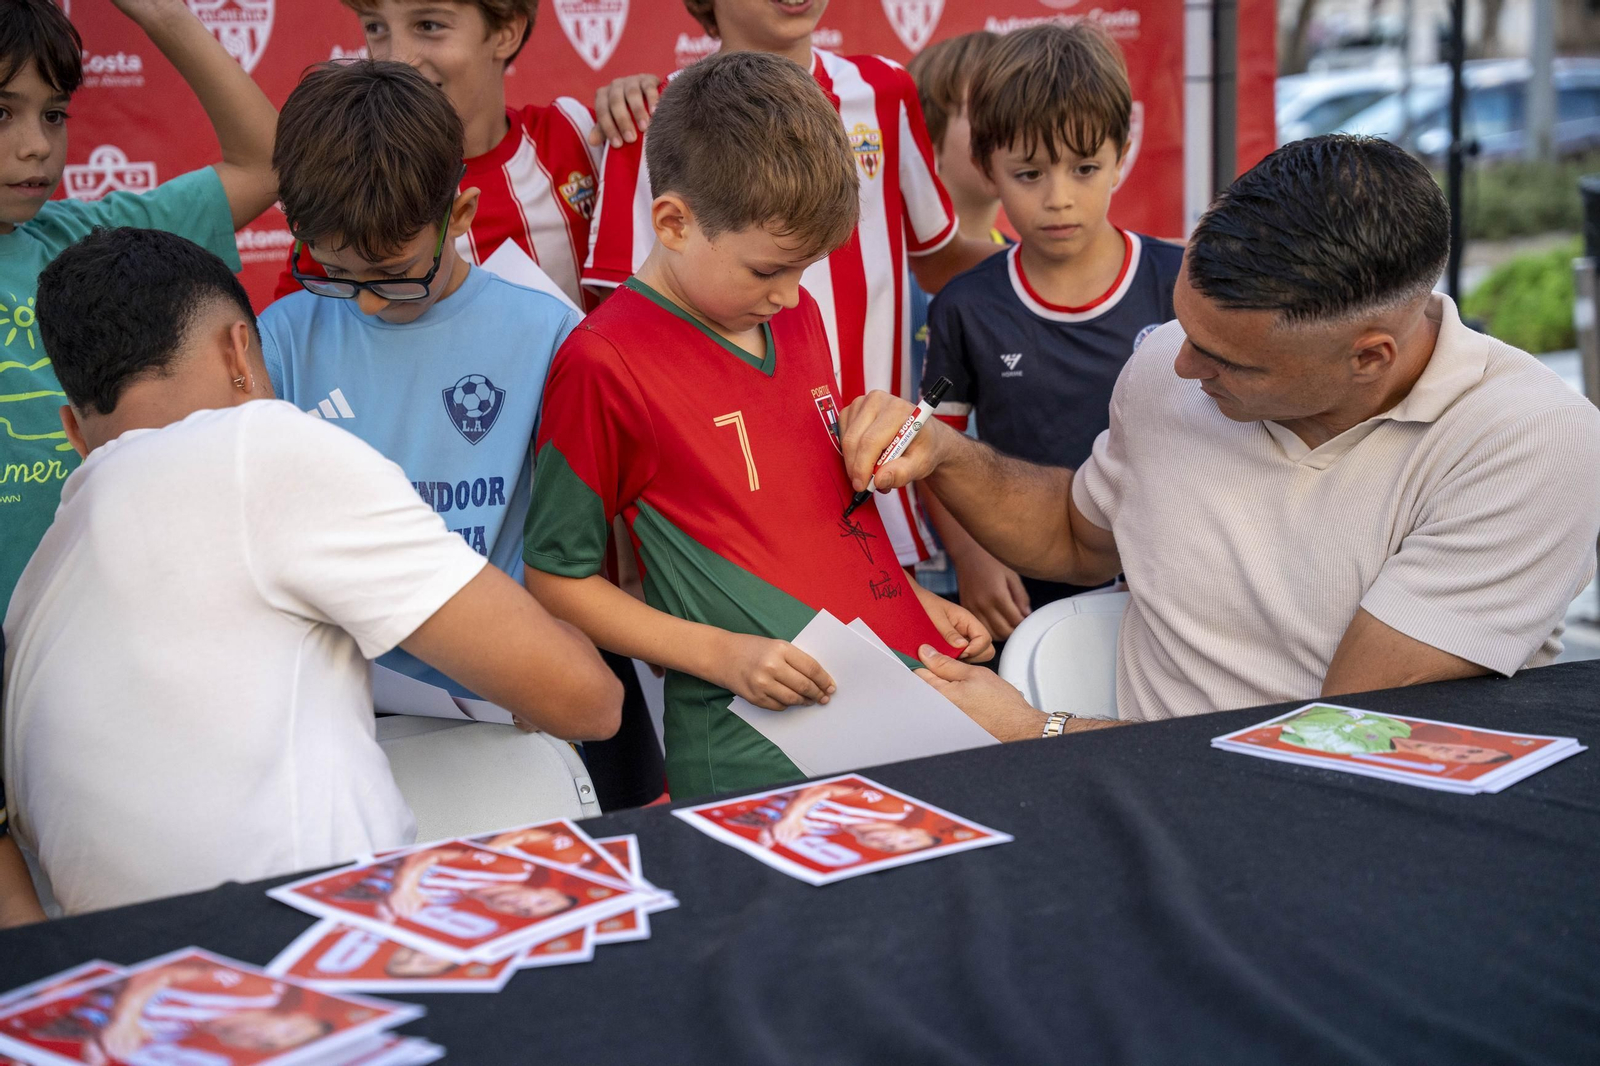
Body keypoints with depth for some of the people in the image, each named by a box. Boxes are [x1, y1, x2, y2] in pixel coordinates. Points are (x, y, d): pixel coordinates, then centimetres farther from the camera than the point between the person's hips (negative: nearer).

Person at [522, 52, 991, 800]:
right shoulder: (604, 363, -9)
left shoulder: (797, 316, 15)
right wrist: (720, 654, -13)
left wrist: (917, 601, 15)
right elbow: (554, 577, -4)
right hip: (759, 748, -7)